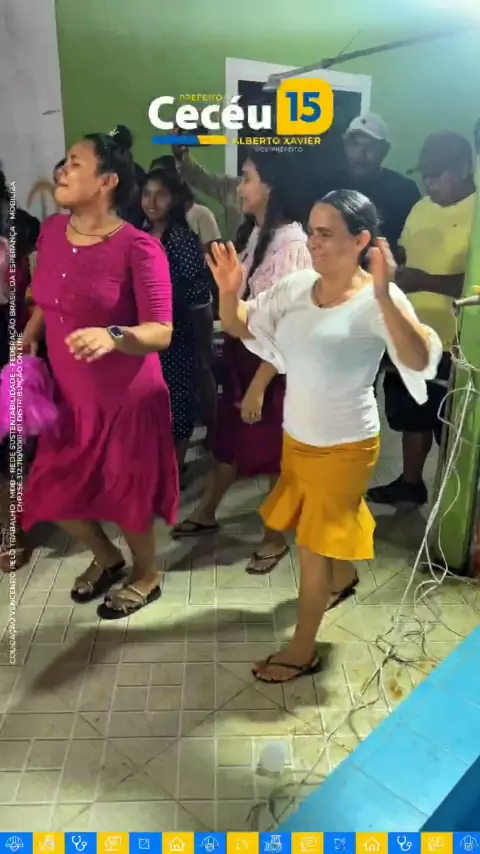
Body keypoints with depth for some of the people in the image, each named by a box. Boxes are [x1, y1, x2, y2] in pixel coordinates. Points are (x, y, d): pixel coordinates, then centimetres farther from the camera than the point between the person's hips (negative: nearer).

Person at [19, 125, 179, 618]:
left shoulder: (138, 248, -19)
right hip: (69, 396, 7)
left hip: (127, 398, -6)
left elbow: (162, 332, -24)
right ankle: (105, 558, 46)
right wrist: (27, 337, 7)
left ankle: (146, 575, 42)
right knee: (53, 494, 16)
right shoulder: (51, 230, 1)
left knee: (127, 496, 11)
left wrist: (113, 336, -40)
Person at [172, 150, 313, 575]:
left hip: (274, 364, -8)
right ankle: (207, 513, 41)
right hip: (243, 353, 8)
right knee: (229, 436, 21)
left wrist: (258, 386, -21)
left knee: (274, 450, 8)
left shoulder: (292, 245, -21)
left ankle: (276, 537, 28)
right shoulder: (257, 234, 7)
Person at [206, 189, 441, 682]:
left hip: (343, 447, -6)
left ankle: (302, 650, 26)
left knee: (313, 548, 6)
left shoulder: (378, 301, -21)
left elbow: (419, 361, -35)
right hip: (296, 437, 7)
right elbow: (241, 328, 5)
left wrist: (384, 297, -47)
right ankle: (340, 581, 56)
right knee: (314, 534, 25)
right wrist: (228, 291, -16)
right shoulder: (296, 286, -3)